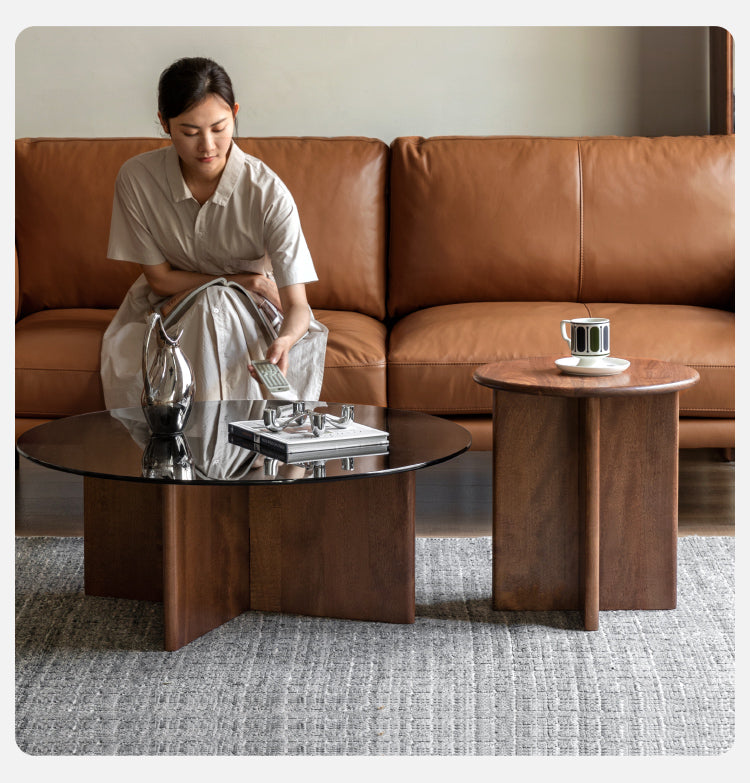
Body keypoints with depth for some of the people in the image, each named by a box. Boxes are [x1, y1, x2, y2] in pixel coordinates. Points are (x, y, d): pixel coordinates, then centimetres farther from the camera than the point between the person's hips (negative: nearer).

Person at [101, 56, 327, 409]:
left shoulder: (268, 191, -22)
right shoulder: (136, 178, -17)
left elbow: (297, 304, -26)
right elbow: (160, 278, -6)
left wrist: (284, 340, -50)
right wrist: (235, 280, -13)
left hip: (251, 307, -1)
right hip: (170, 302, 1)